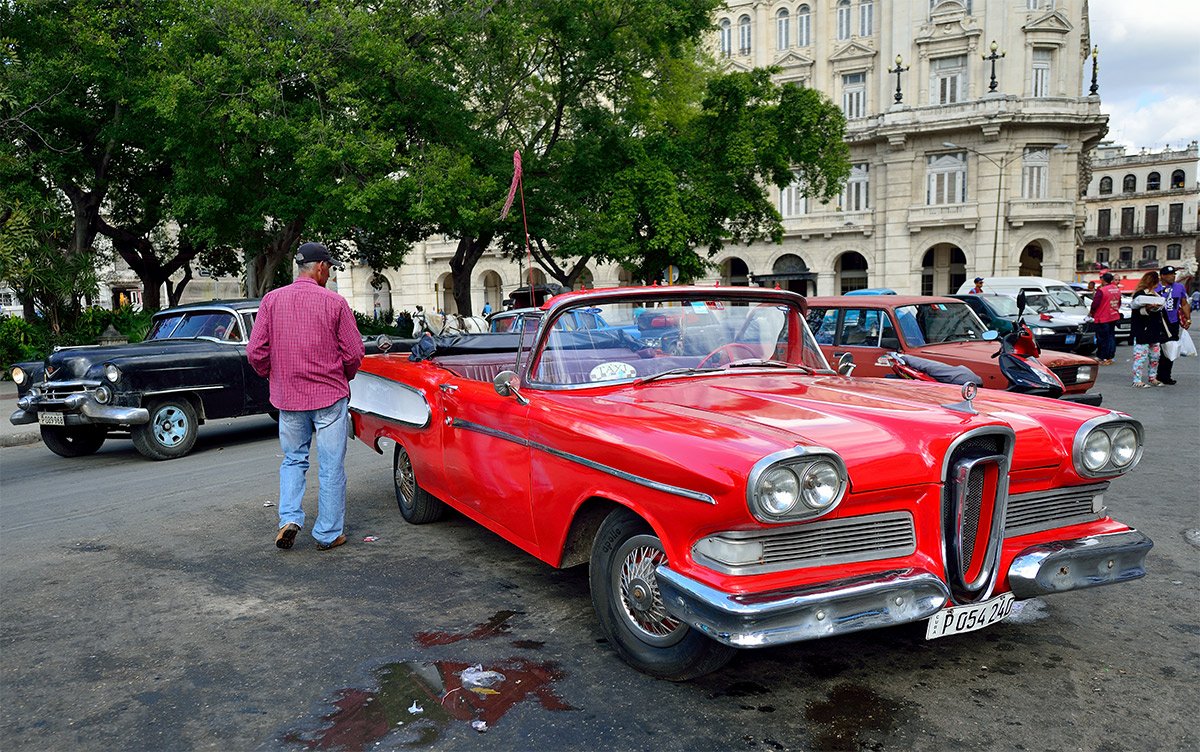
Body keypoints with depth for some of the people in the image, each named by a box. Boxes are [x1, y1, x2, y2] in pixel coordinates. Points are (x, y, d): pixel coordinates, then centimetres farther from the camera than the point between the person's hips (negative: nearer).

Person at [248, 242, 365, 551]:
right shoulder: (334, 302, -9)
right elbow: (354, 353, -6)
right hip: (330, 397, -3)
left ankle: (289, 519, 6)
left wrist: (274, 376, 17)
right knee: (331, 468, 6)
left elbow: (256, 352, -2)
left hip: (288, 398, 3)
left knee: (293, 460, 20)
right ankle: (328, 534, 13)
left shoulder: (271, 300, -1)